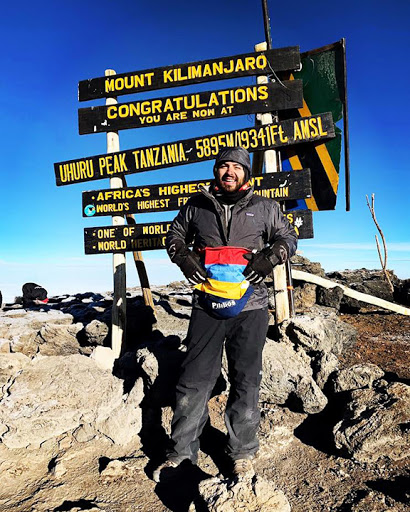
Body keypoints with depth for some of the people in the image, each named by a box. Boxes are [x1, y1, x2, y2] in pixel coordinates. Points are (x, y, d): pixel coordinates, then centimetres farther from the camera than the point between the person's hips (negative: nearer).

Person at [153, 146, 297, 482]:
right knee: (195, 378, 5)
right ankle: (182, 451, 24)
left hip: (249, 306, 0)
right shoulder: (197, 206, 9)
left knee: (246, 380, 8)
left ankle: (242, 453, 29)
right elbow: (175, 234, 20)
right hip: (207, 306, 1)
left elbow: (289, 238, 14)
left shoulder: (264, 208, 8)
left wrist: (271, 255, -6)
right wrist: (183, 256, -1)